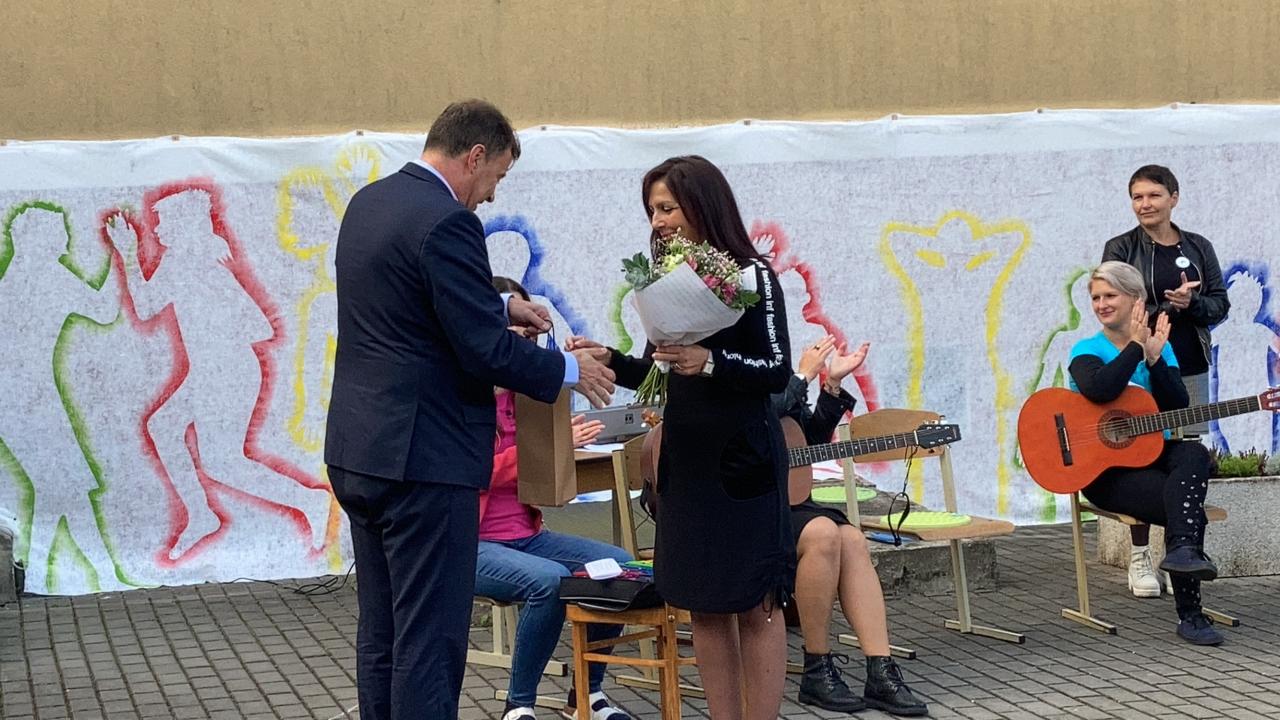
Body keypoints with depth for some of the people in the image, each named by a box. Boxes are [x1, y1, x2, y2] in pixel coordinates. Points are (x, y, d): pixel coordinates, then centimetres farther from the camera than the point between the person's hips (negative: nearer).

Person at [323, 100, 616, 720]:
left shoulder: (369, 202, 11)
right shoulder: (447, 222, -18)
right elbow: (485, 351, -19)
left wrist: (500, 305, 21)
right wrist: (570, 369, -4)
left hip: (358, 452, 9)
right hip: (422, 460, -9)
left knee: (380, 637, 15)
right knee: (430, 643, -3)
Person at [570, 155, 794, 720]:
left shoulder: (751, 274, -7)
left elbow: (778, 372, -12)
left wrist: (711, 362, -26)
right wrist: (609, 359, -2)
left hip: (743, 456, -6)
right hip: (685, 457, 6)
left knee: (755, 605, -2)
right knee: (703, 606, 8)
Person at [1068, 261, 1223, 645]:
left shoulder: (1161, 347, 12)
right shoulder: (1087, 351, 1)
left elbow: (1178, 409, -3)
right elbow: (1098, 389, -25)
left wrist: (1155, 358, -12)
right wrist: (1135, 347, -15)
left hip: (1153, 453, 4)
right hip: (1105, 468, -4)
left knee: (1194, 453, -33)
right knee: (1186, 509, -28)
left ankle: (1182, 550, -47)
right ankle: (1189, 615, -29)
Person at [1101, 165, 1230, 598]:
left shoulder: (1198, 248, 11)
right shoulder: (1121, 249, 1)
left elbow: (1220, 304, 7)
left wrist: (1190, 303, -14)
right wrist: (1168, 308, -17)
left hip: (1189, 368, 3)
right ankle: (1139, 559, 7)